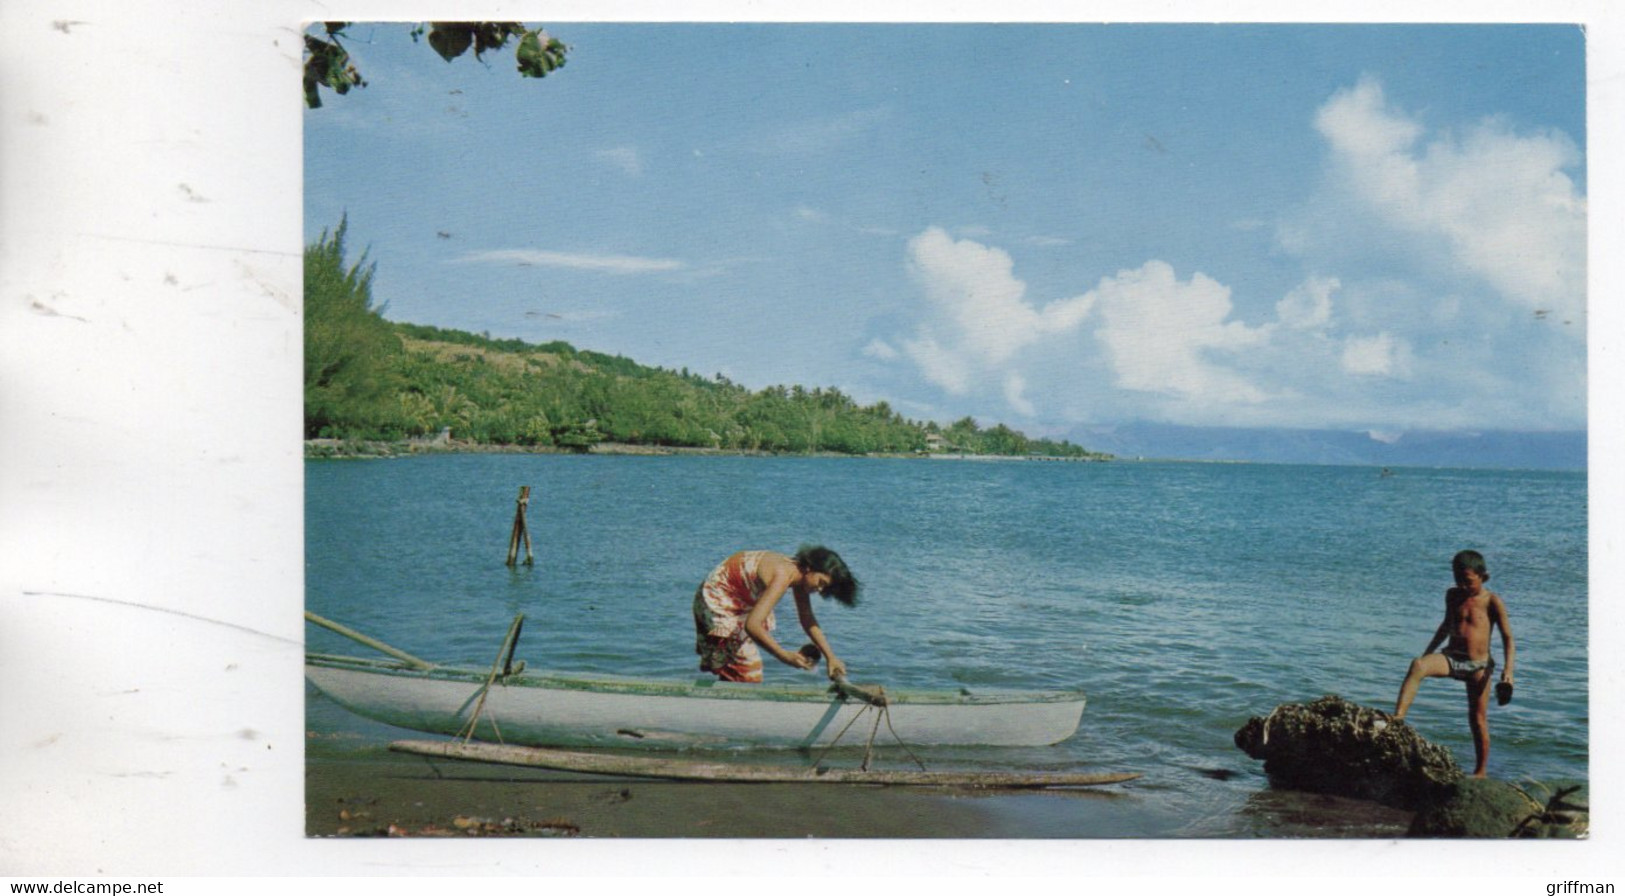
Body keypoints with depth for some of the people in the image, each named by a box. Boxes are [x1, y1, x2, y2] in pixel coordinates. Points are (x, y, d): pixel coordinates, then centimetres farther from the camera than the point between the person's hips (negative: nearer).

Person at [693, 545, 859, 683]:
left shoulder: (799, 573, -7)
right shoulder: (783, 576, -34)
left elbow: (809, 621, 5)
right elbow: (752, 625, -43)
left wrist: (830, 657, -1)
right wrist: (784, 655, -46)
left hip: (739, 601, 10)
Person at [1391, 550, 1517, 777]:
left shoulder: (1492, 601, -6)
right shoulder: (1453, 596, 7)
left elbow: (1508, 638, -5)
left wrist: (1508, 670, -17)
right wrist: (1428, 651, 28)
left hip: (1478, 665, -3)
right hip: (1451, 658, 3)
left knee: (1478, 719, 4)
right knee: (1418, 665, -28)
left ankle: (1480, 772, 19)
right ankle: (1397, 717, -38)